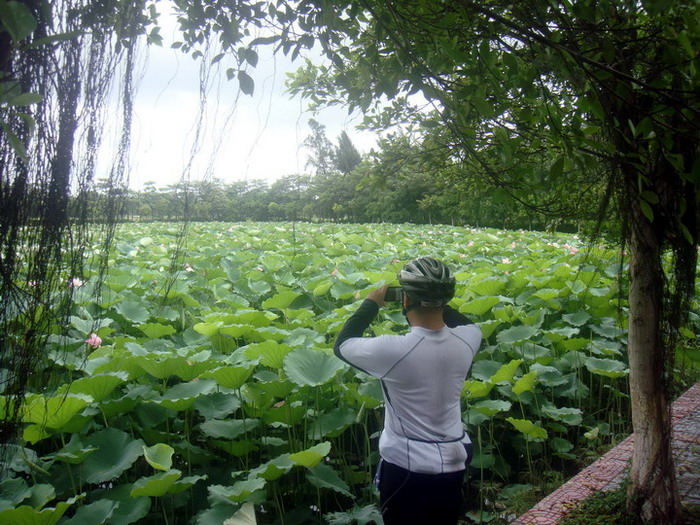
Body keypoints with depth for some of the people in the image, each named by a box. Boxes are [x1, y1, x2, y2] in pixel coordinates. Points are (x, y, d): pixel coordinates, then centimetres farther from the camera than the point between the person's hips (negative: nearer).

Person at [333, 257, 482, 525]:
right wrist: (436, 302, 10)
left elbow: (341, 345, -8)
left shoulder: (393, 350, -27)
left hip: (406, 466, -4)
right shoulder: (466, 340, -12)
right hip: (454, 462, 5)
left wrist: (371, 303, 1)